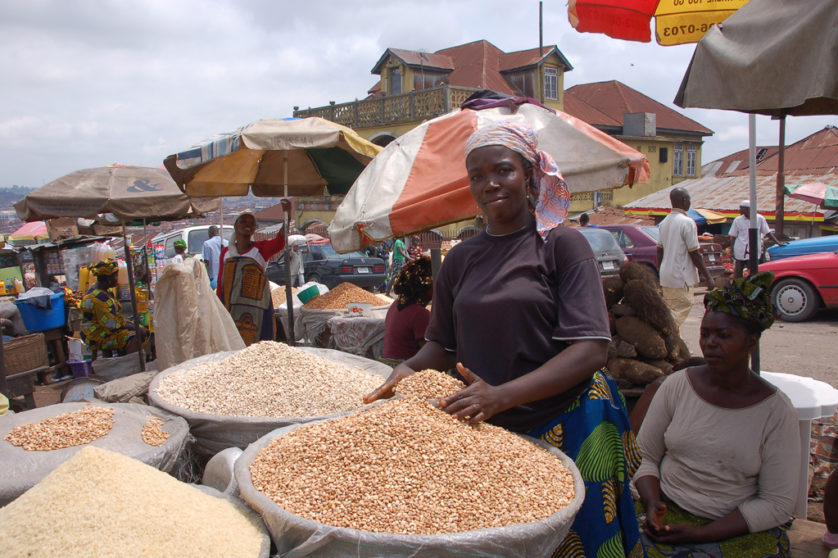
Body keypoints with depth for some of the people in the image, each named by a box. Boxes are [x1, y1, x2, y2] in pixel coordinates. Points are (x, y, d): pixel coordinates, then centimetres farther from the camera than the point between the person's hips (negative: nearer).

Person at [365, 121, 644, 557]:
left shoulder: (561, 244, -7)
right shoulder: (461, 258, 7)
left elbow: (591, 349, -15)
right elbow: (443, 344, 13)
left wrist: (502, 395, -25)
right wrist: (410, 367, -9)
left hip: (565, 427, -3)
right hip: (485, 431, 4)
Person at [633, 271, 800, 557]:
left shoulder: (776, 411, -4)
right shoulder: (677, 385, 1)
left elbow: (778, 504, -5)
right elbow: (645, 455, 8)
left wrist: (702, 533, -13)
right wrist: (652, 505, -11)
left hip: (739, 530, -1)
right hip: (666, 511, 1)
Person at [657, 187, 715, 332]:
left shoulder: (664, 222, 10)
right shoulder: (687, 222, -14)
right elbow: (695, 254, -15)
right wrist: (708, 277, -8)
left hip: (665, 276, 8)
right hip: (681, 277, -8)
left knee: (670, 311, 14)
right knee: (681, 311, -4)